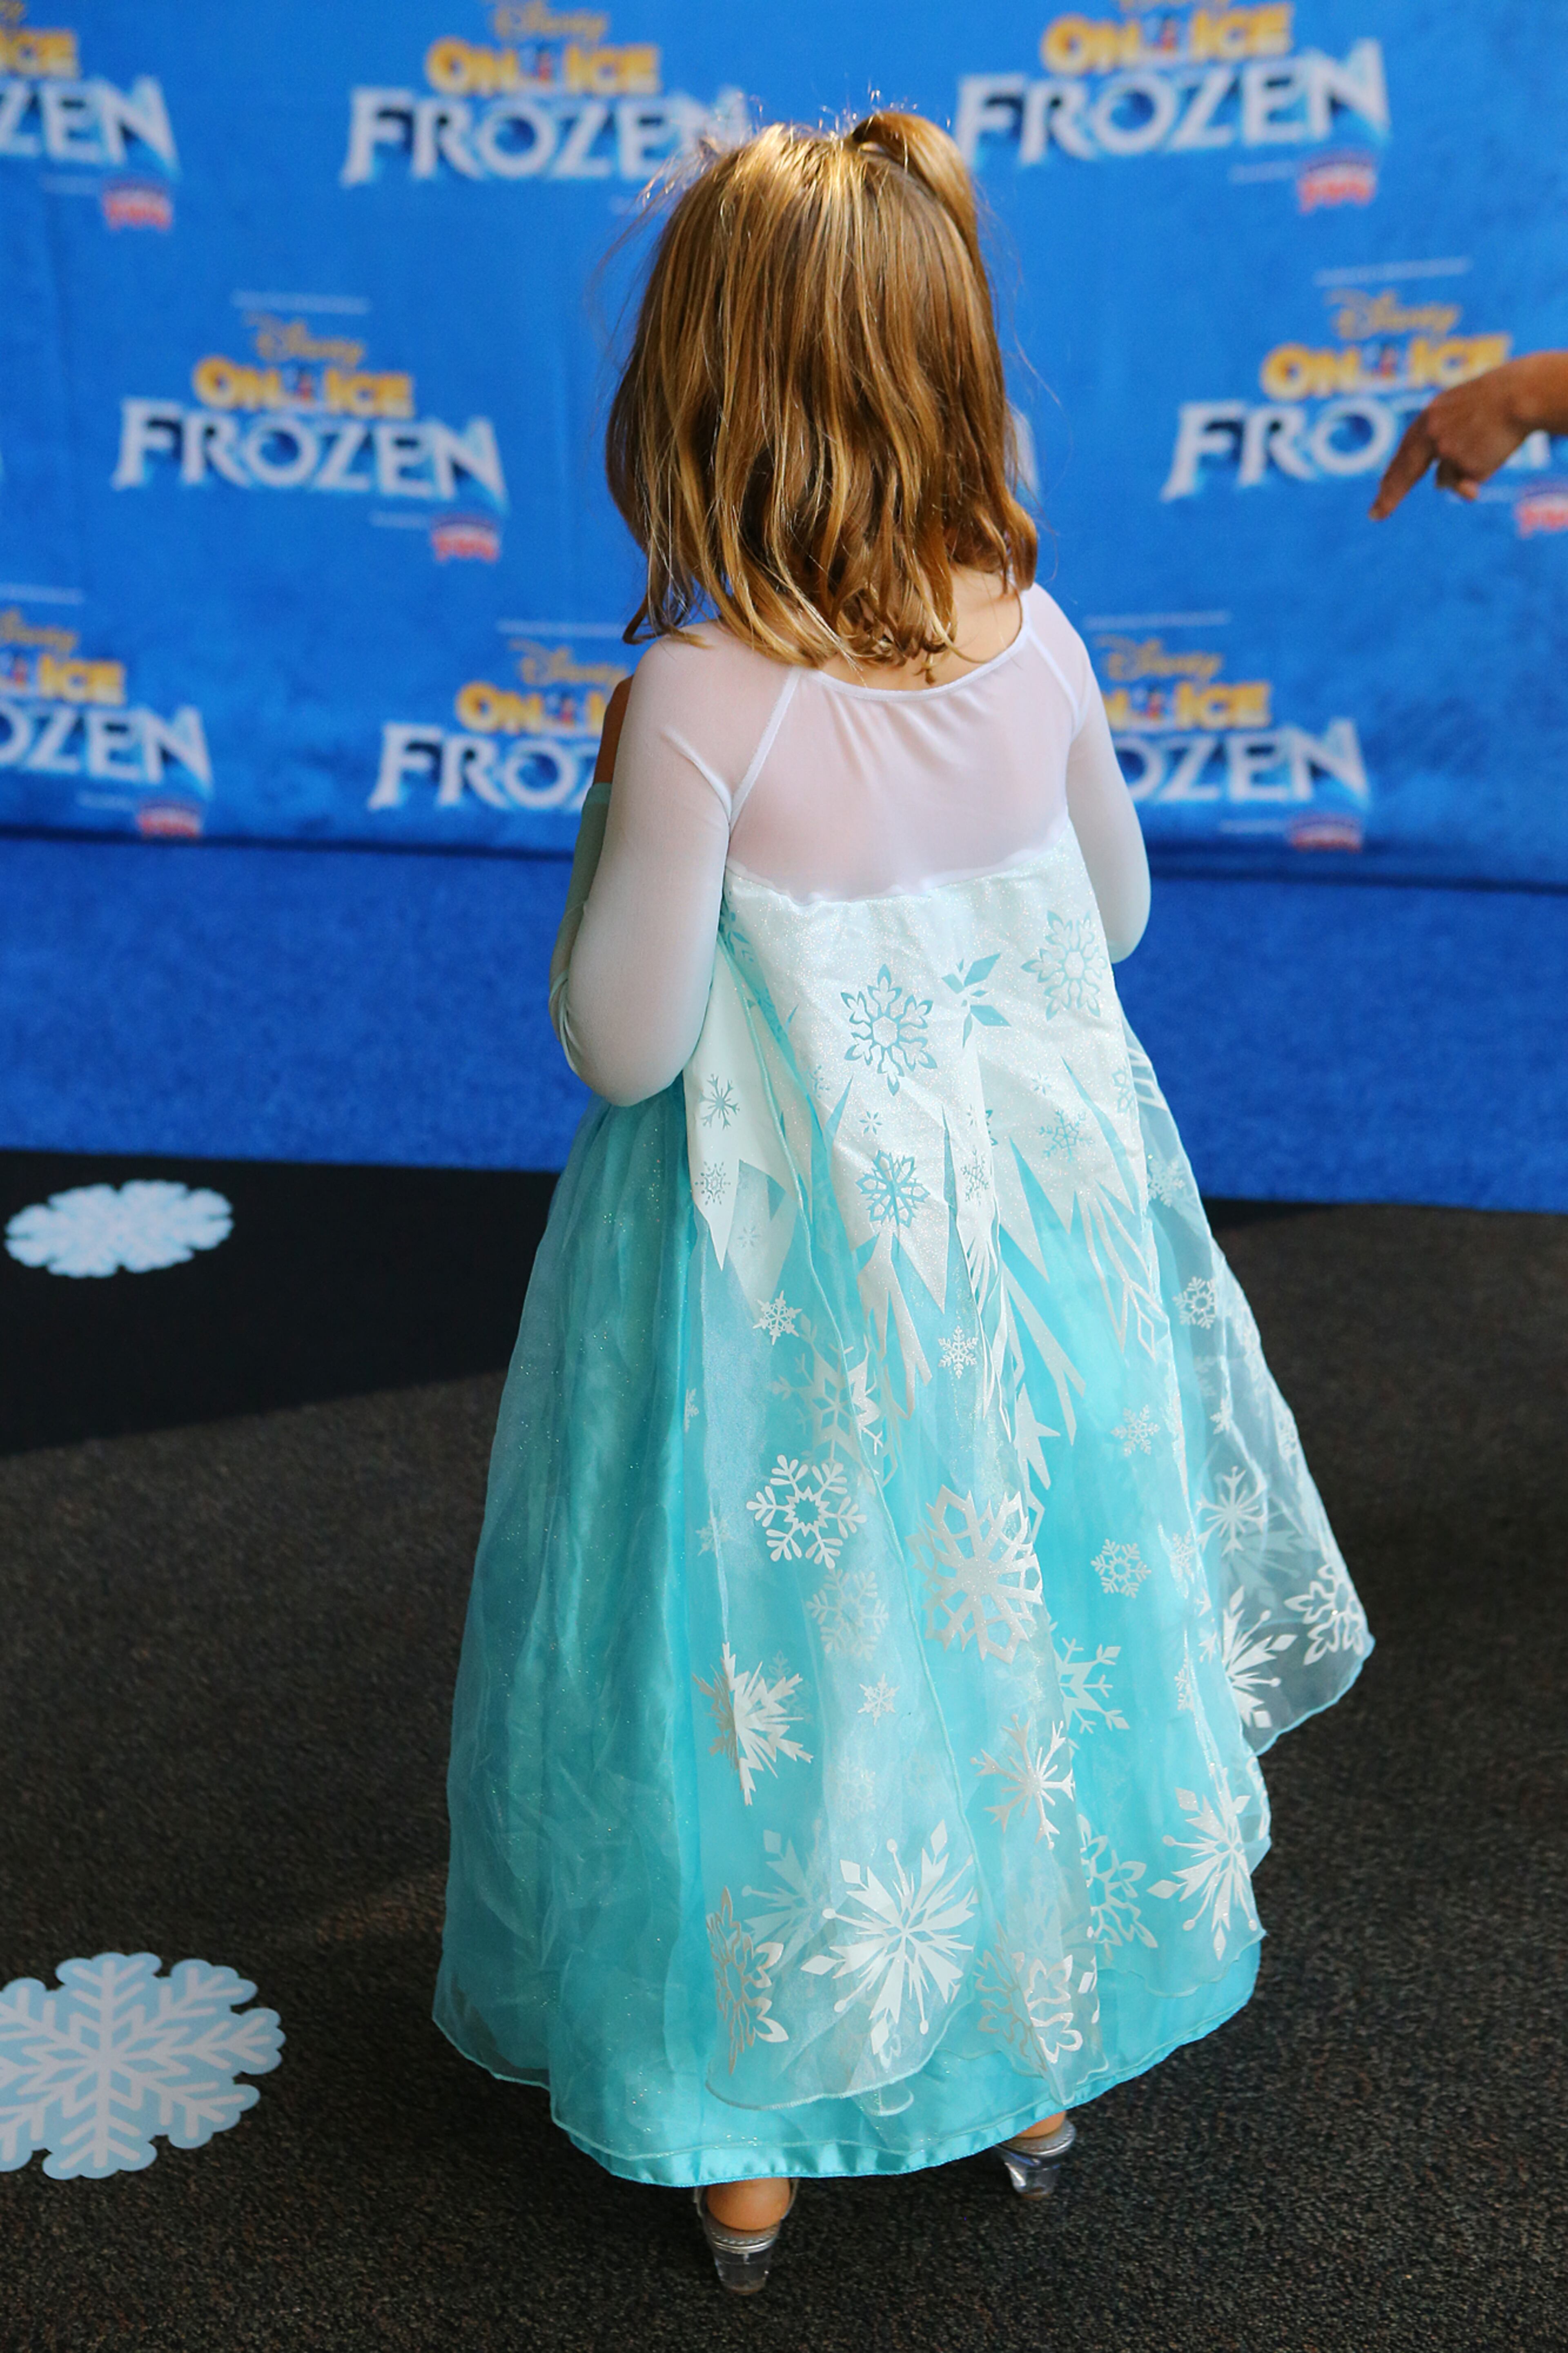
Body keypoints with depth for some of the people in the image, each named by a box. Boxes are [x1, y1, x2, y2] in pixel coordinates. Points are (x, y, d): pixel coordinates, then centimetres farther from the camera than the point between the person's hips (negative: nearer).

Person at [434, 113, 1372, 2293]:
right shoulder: (1036, 638, -8)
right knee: (1023, 1604, 23)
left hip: (785, 1262, -4)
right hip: (1034, 1213, 5)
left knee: (785, 1665, 14)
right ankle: (1039, 2056, 43)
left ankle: (748, 2144, 34)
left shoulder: (706, 701, -24)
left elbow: (622, 1044, -18)